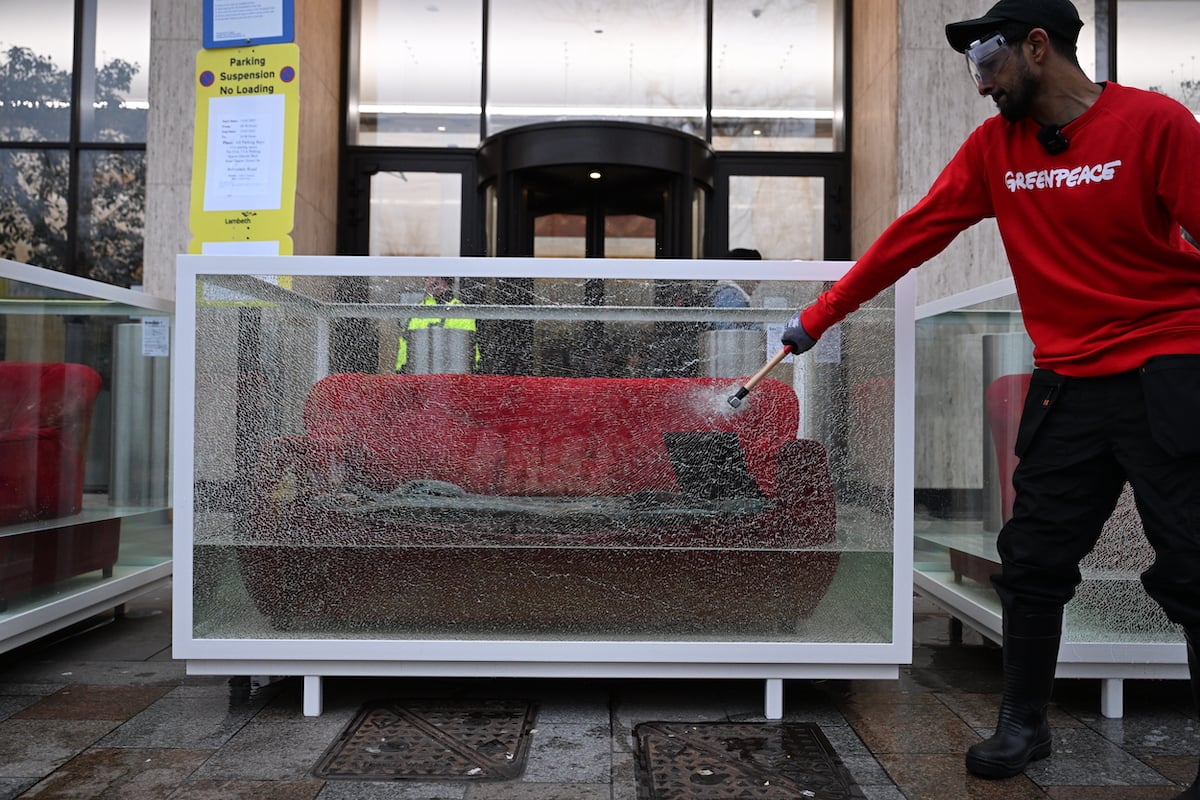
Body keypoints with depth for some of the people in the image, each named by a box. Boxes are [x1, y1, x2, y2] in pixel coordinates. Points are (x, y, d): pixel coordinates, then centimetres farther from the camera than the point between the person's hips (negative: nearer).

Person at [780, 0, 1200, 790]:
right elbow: (912, 236, 5)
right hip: (1067, 385, 5)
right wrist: (819, 315, 5)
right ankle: (1025, 725, 25)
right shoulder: (994, 146, 5)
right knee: (1034, 562, 8)